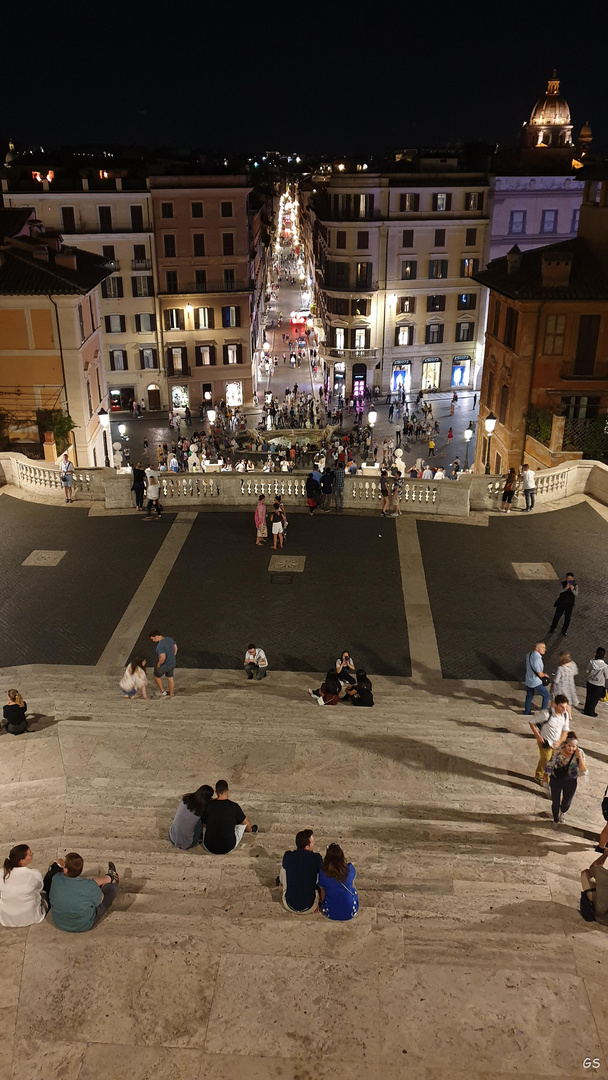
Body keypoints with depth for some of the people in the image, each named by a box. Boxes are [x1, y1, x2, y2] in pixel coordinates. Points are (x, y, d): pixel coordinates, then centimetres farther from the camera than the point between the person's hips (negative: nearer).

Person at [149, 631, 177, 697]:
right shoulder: (170, 639, -6)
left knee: (157, 677, 22)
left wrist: (158, 664, -17)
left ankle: (162, 692, 35)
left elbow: (163, 658, -36)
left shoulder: (160, 645, -31)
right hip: (172, 664, 7)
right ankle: (171, 694, 39)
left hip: (163, 665, -7)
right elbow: (175, 648, 9)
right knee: (170, 678, 24)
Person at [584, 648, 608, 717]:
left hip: (590, 682, 3)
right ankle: (591, 712, 30)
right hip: (599, 685, -3)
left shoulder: (591, 662, -20)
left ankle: (586, 710, 36)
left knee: (589, 697, 22)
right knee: (595, 699, 17)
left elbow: (587, 671, -3)